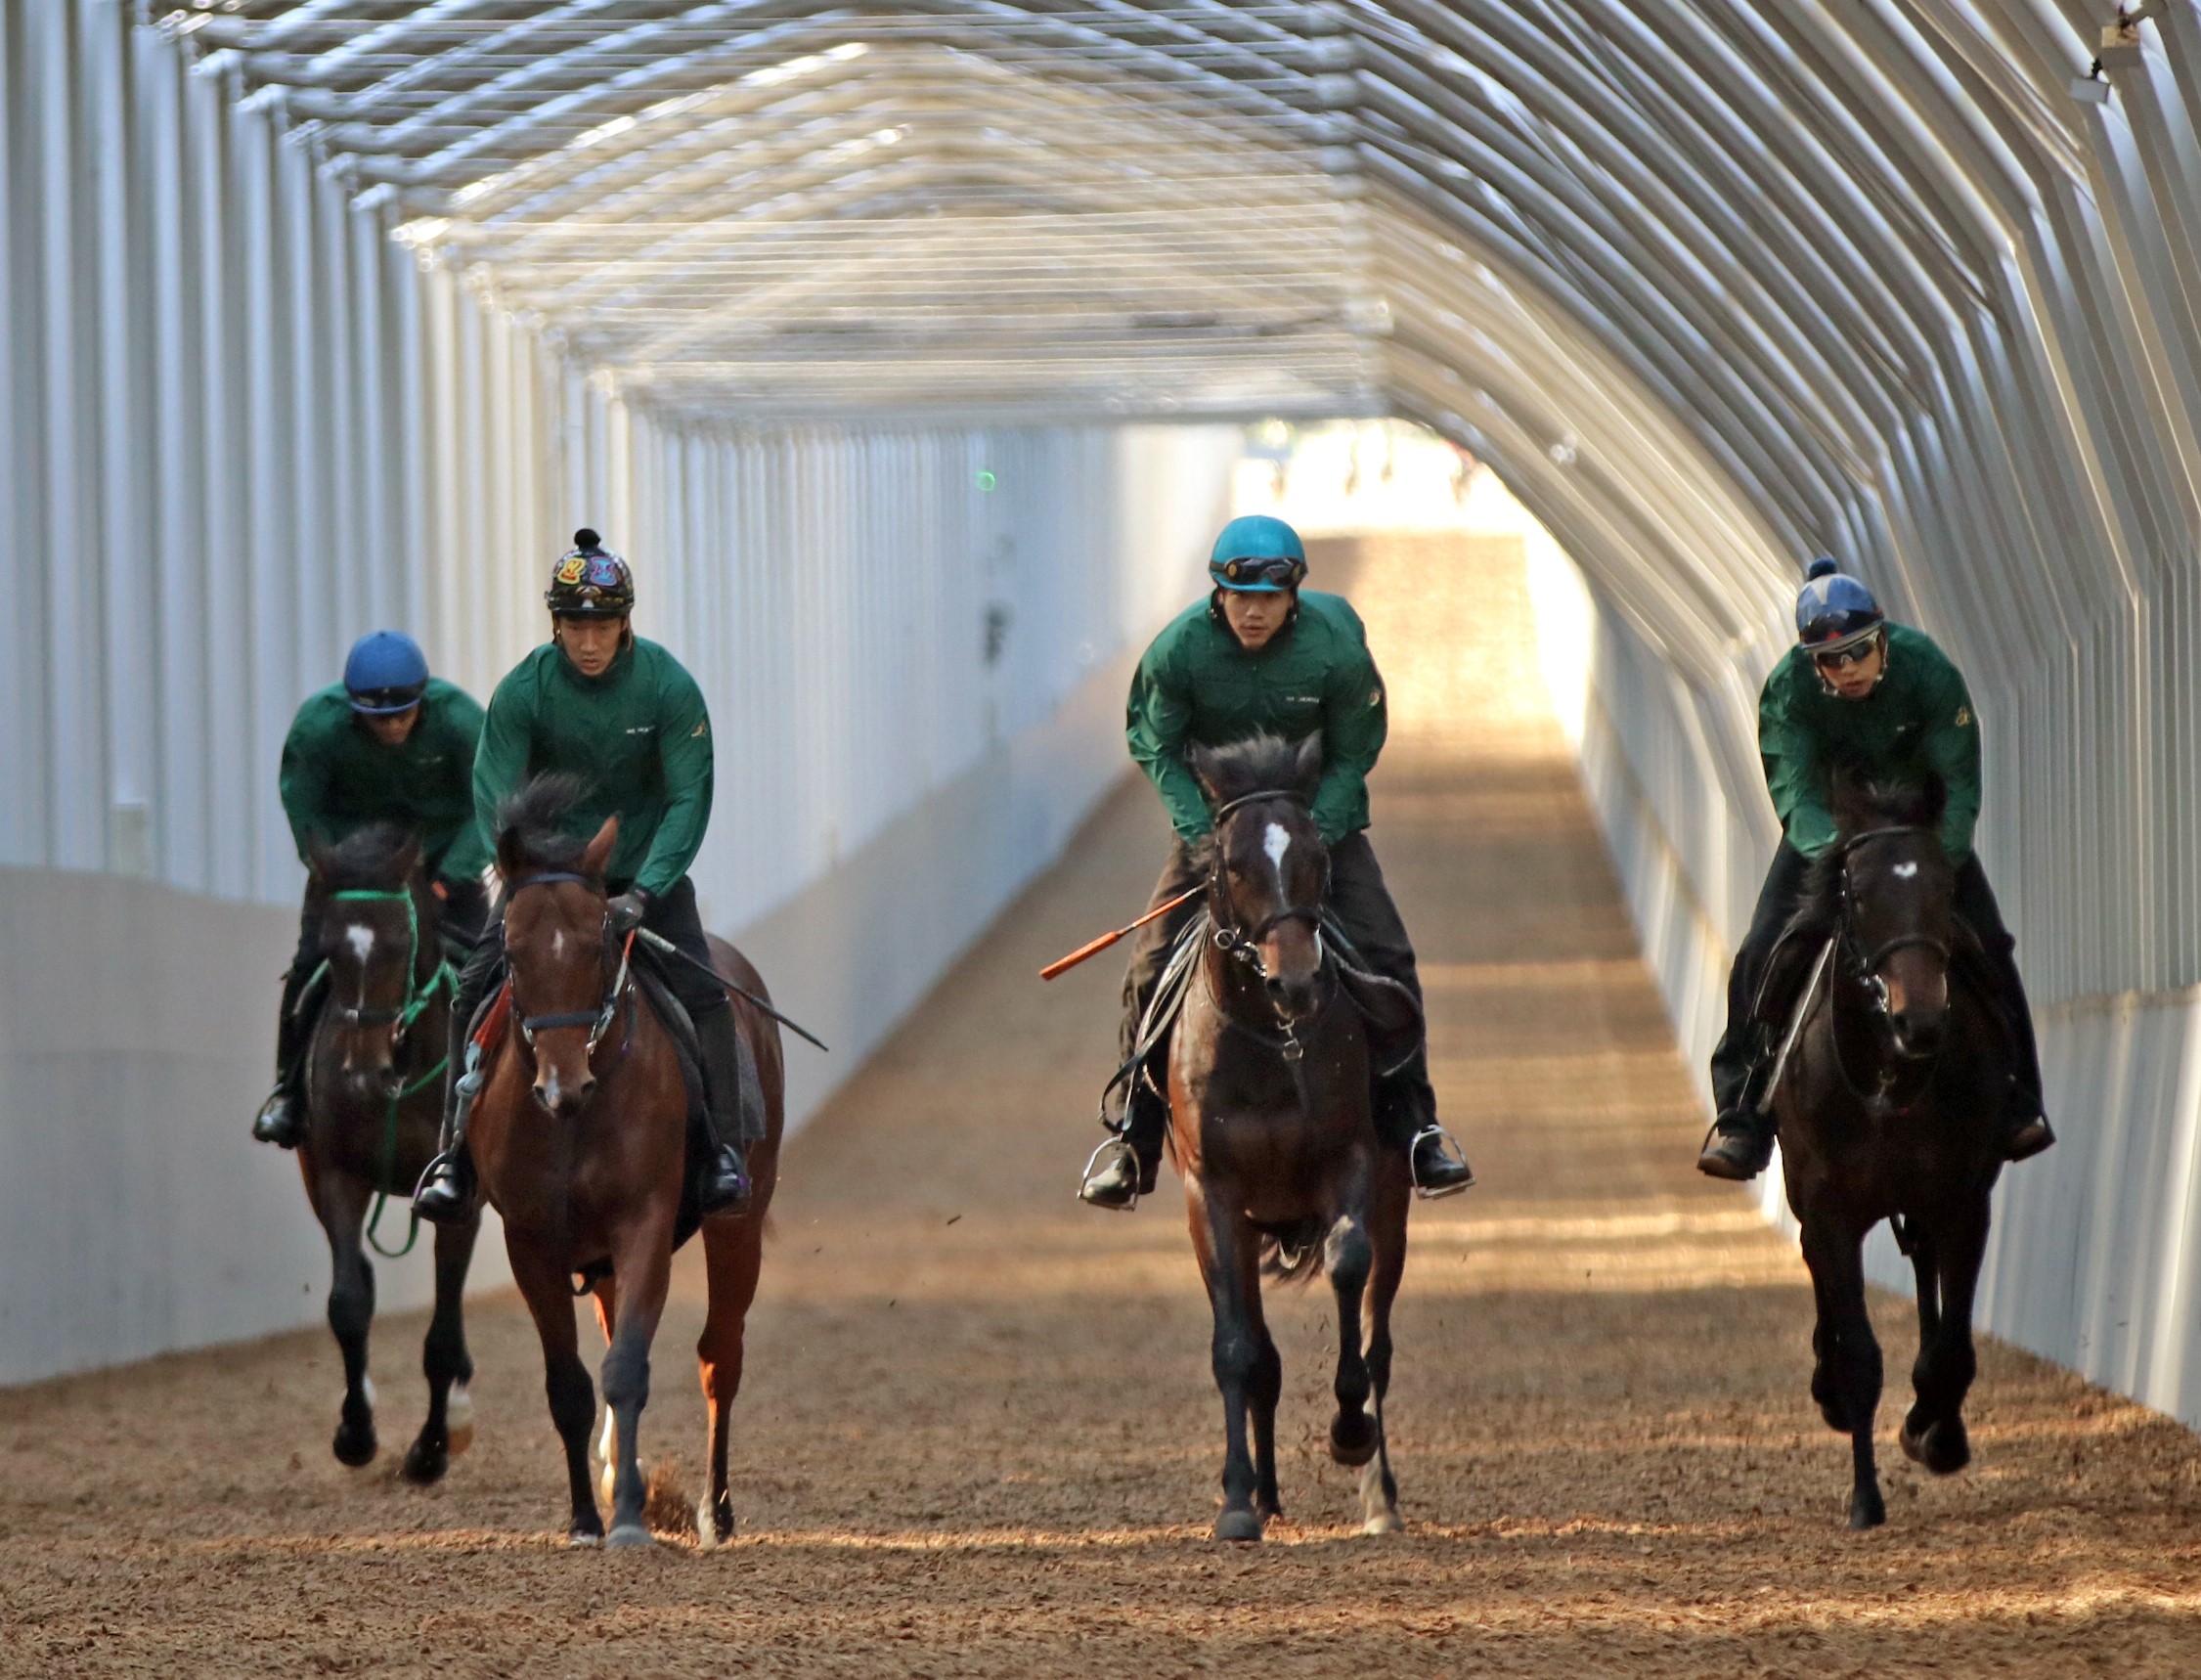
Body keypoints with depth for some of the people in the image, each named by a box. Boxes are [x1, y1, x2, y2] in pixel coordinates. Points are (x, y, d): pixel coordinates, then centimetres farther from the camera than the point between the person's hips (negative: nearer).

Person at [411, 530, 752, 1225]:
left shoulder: (668, 686, -16)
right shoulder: (523, 690, -15)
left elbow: (689, 799, -17)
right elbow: (495, 797, -17)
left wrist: (643, 892, -30)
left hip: (647, 866, -1)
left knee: (701, 991, -18)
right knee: (475, 990, -13)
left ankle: (723, 1148, -8)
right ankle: (456, 1150, -4)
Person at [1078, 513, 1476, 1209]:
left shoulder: (1335, 650, -21)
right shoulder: (1179, 649, -20)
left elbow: (1353, 756, -9)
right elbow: (1157, 748, -7)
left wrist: (1312, 833, -23)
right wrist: (1201, 832, -21)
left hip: (1319, 816, 0)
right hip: (1214, 815, 0)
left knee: (1384, 956, -14)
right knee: (1152, 967, -10)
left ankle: (1413, 1124, -1)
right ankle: (1135, 1135, 6)